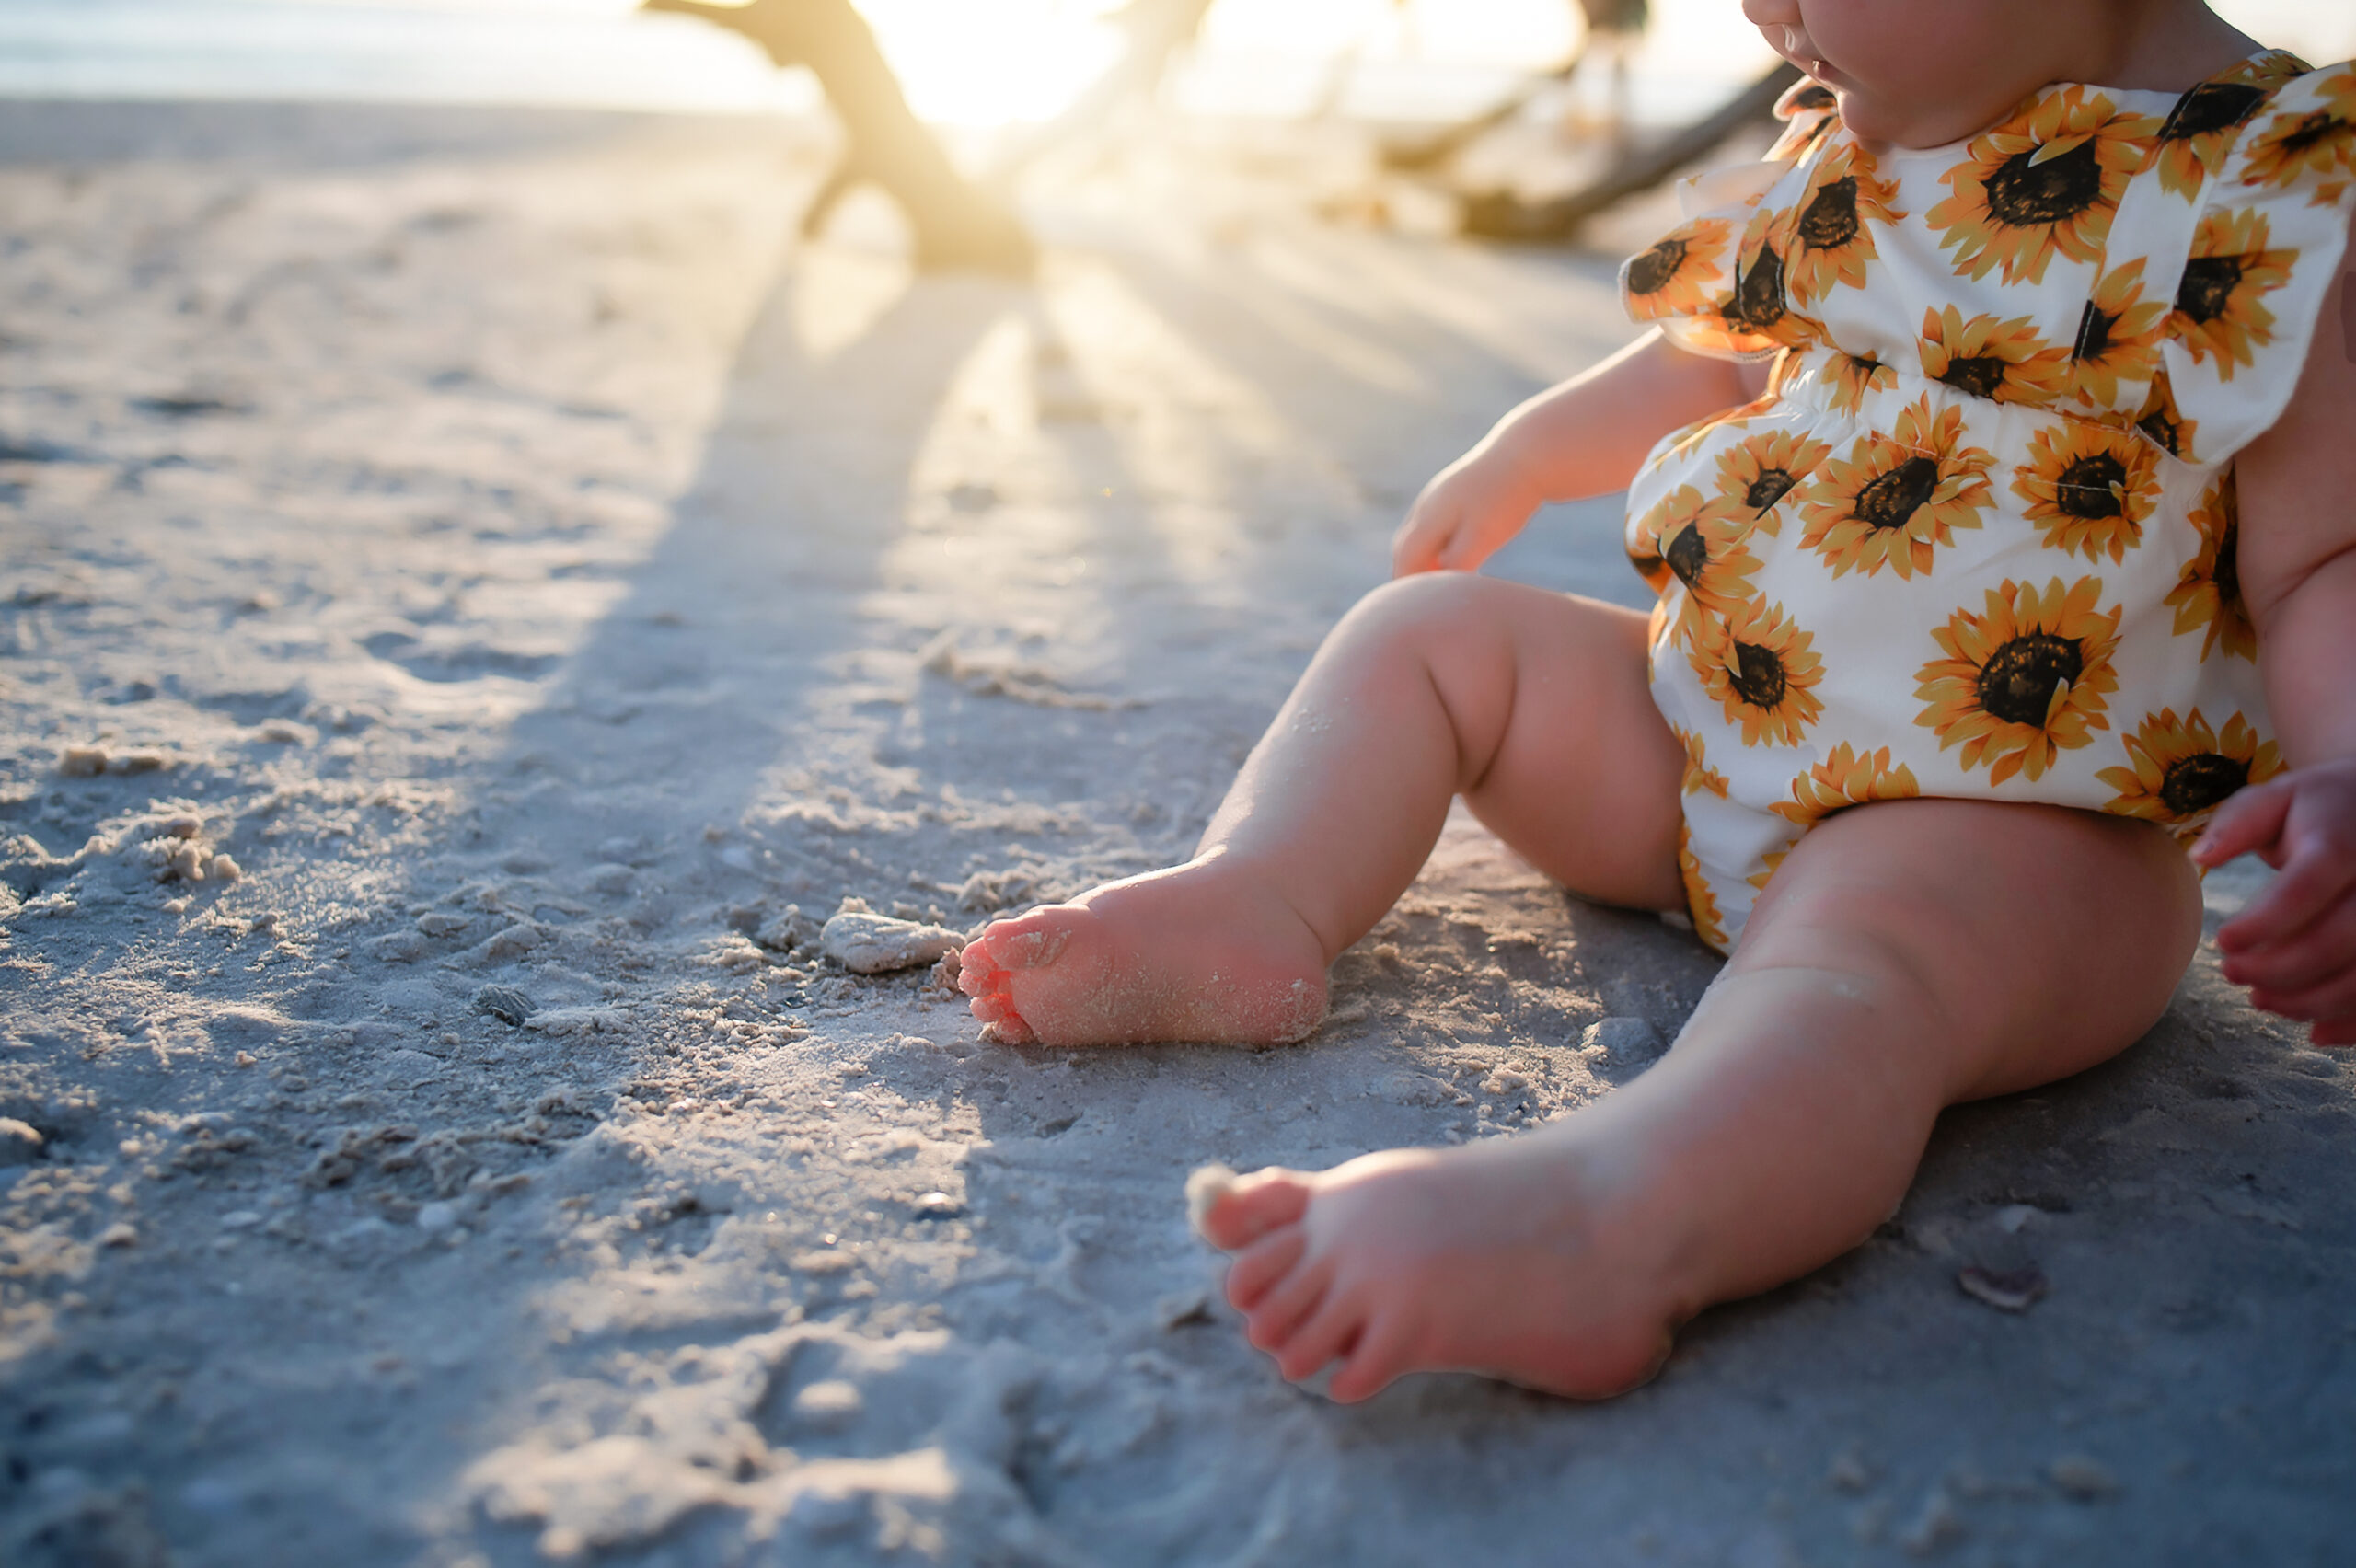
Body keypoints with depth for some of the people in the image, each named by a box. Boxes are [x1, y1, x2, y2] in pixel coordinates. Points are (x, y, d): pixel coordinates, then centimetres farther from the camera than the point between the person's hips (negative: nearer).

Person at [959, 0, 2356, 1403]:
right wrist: (1529, 453, 33)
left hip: (2015, 818, -8)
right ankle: (1256, 897, -22)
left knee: (1867, 959, -40)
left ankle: (1607, 1218, -69)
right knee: (1428, 629, 4)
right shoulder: (1844, 145, 10)